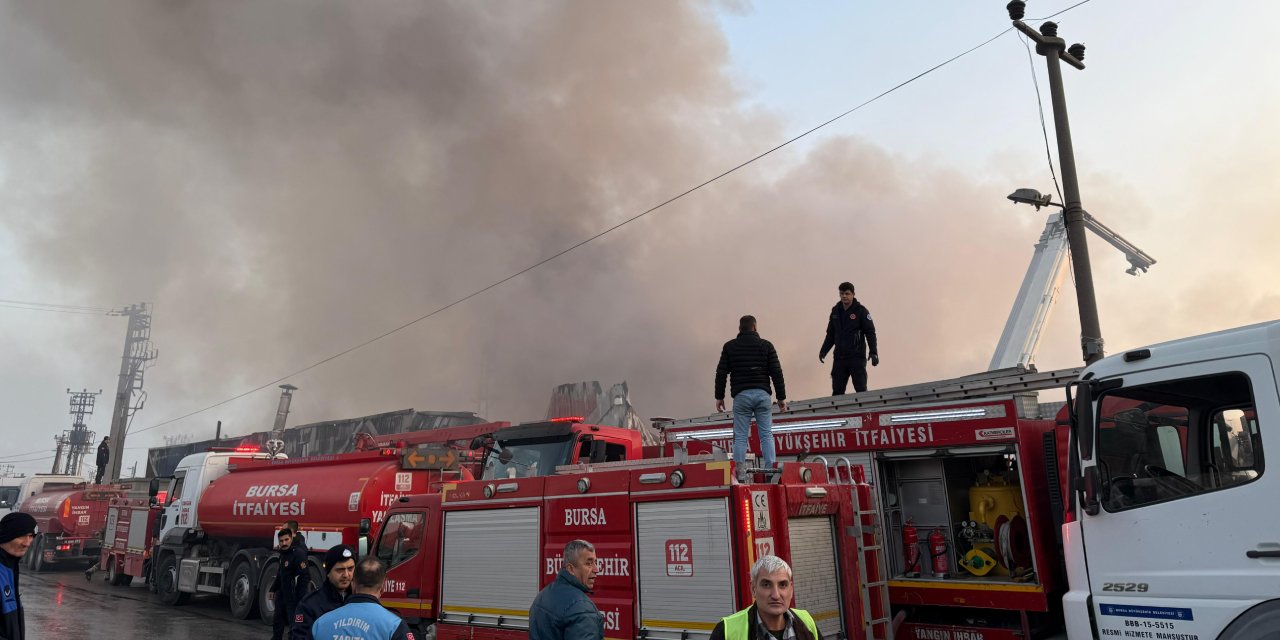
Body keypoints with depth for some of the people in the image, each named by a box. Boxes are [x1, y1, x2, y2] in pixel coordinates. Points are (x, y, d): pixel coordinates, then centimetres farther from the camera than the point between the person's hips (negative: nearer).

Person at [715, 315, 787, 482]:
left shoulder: (730, 346, 7)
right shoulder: (766, 345, 7)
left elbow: (721, 373, 6)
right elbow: (777, 372, 3)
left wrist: (719, 396, 13)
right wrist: (781, 397, 7)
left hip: (741, 395, 0)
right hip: (762, 394, 0)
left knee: (740, 436, 1)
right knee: (767, 434, 4)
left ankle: (739, 473, -5)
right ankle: (770, 471, -1)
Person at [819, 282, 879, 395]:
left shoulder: (861, 311, -2)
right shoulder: (835, 311, 12)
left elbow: (870, 333, -6)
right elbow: (830, 334, 19)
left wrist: (873, 352, -15)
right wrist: (823, 351, 9)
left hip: (857, 357, -4)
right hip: (839, 358, 5)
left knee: (861, 391, -3)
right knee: (837, 392, 3)